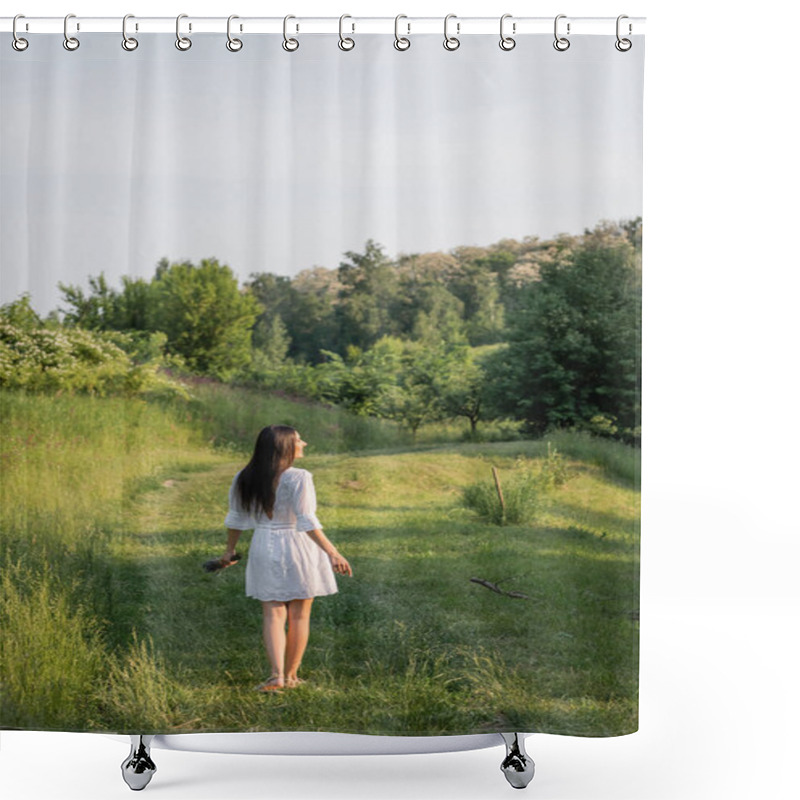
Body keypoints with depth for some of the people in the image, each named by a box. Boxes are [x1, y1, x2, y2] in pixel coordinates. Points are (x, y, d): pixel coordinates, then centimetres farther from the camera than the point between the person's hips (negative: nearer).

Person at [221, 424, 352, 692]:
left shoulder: (243, 479, 0)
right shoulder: (298, 478, -17)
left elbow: (235, 519, 8)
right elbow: (307, 522, -24)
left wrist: (230, 549, 21)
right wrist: (332, 554, -26)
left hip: (264, 550, 4)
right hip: (300, 551, -4)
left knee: (273, 615, 7)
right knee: (299, 615, 10)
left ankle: (277, 675, -8)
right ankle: (291, 676, 17)